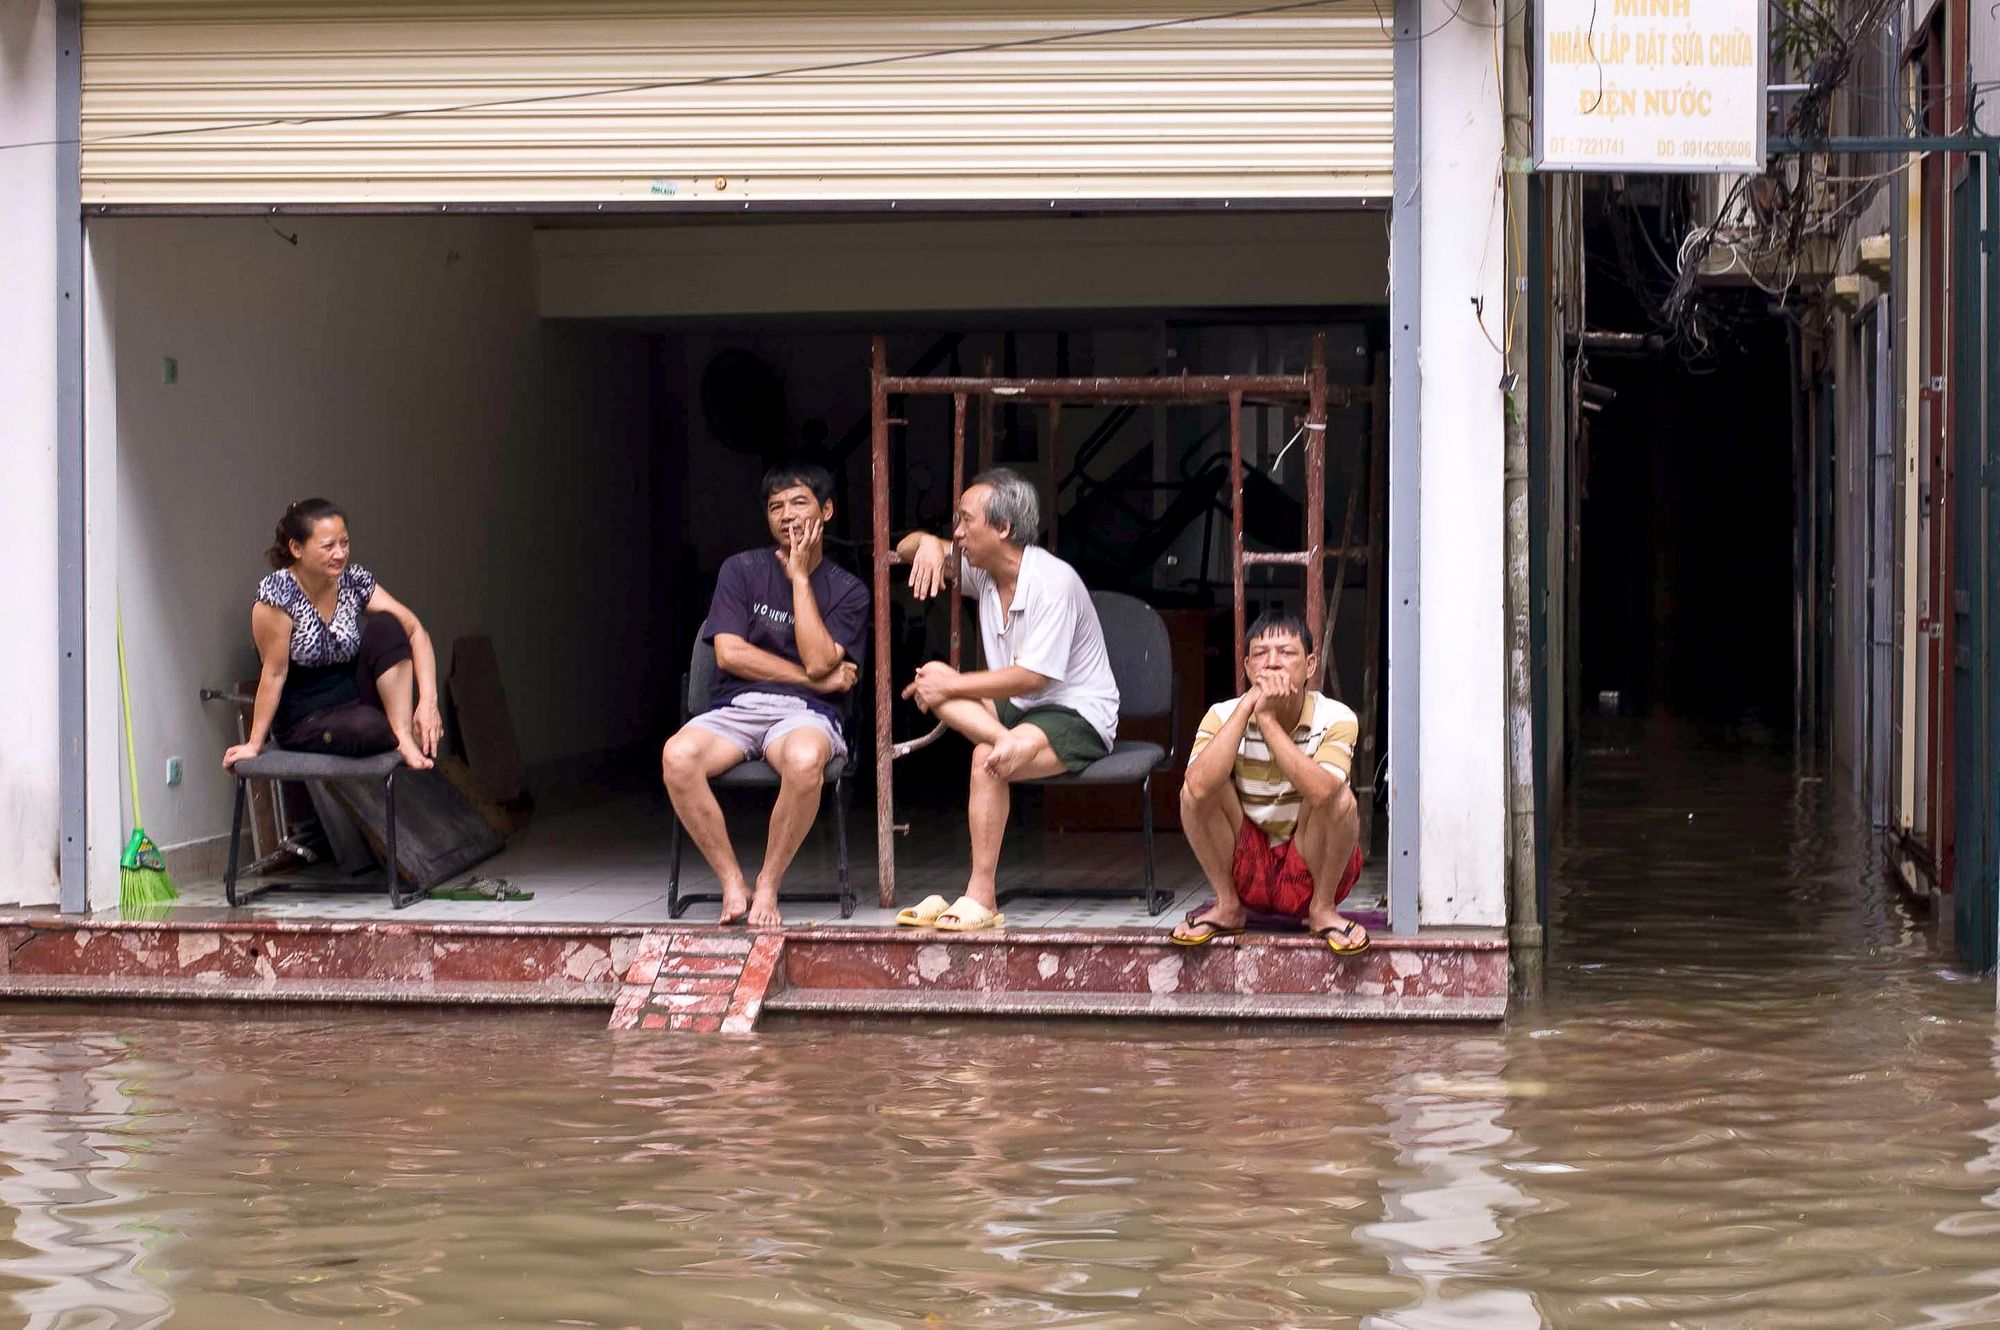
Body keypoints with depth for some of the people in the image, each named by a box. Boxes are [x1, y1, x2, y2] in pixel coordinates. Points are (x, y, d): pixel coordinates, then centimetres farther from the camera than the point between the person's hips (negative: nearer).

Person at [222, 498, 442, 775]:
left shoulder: (353, 580, -5)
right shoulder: (277, 593, -20)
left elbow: (415, 631, -8)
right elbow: (274, 673, -16)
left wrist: (428, 700, -21)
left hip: (354, 697, 5)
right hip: (303, 720, -5)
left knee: (385, 625, -17)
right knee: (365, 728, -37)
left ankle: (406, 732, -20)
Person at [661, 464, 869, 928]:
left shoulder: (847, 590, 9)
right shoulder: (742, 569, 11)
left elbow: (819, 661, -8)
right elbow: (730, 653, 0)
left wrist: (800, 576, -4)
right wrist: (816, 679, -2)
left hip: (803, 714, -1)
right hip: (735, 707, 1)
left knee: (804, 759, -40)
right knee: (678, 755, -33)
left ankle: (768, 884, -20)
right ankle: (731, 883, -19)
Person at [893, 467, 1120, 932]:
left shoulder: (1053, 582, -19)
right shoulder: (982, 571, 6)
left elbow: (1032, 677, -23)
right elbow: (906, 550, 19)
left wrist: (953, 685, -16)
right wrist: (926, 543, -6)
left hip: (1079, 718, -8)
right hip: (1017, 711, 8)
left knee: (986, 759, -33)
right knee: (931, 683, -15)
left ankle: (982, 898, -30)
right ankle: (1009, 742, -39)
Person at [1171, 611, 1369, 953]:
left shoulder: (1336, 719, -15)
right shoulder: (1223, 716, -11)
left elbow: (1321, 792, -36)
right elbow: (1200, 786, -32)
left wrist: (1267, 718, -33)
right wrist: (1247, 705, -29)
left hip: (1310, 867, -2)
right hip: (1246, 868, 2)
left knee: (1340, 799, -29)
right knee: (1195, 791, -21)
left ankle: (1323, 909, -6)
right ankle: (1227, 907, -2)